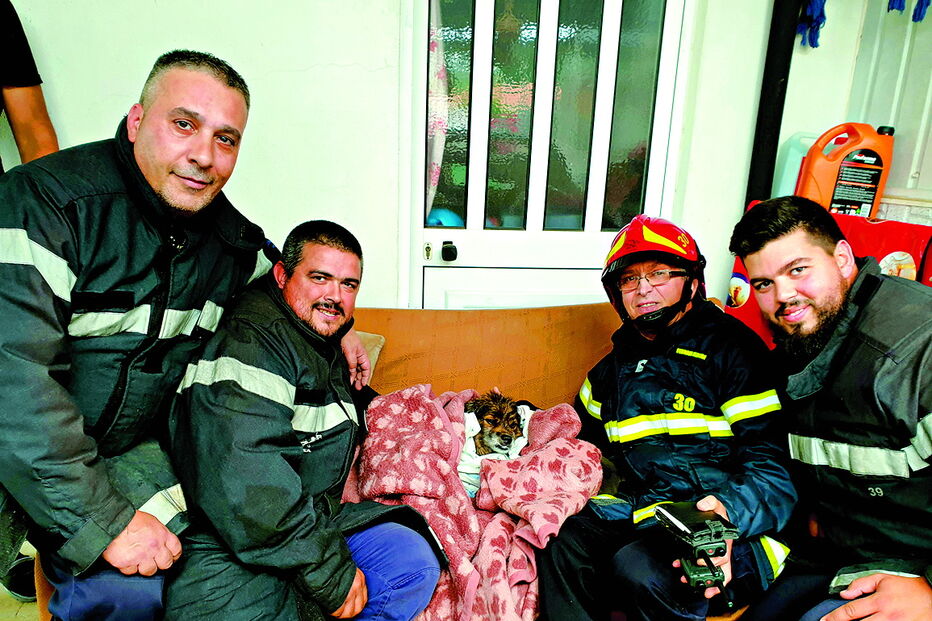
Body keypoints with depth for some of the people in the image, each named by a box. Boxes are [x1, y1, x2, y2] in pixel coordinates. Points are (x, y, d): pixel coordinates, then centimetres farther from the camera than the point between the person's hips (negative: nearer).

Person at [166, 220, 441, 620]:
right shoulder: (252, 339, -16)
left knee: (414, 563, -8)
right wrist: (329, 569, -22)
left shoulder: (327, 351, 16)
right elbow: (240, 473, -28)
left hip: (314, 523, 9)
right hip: (229, 545, -8)